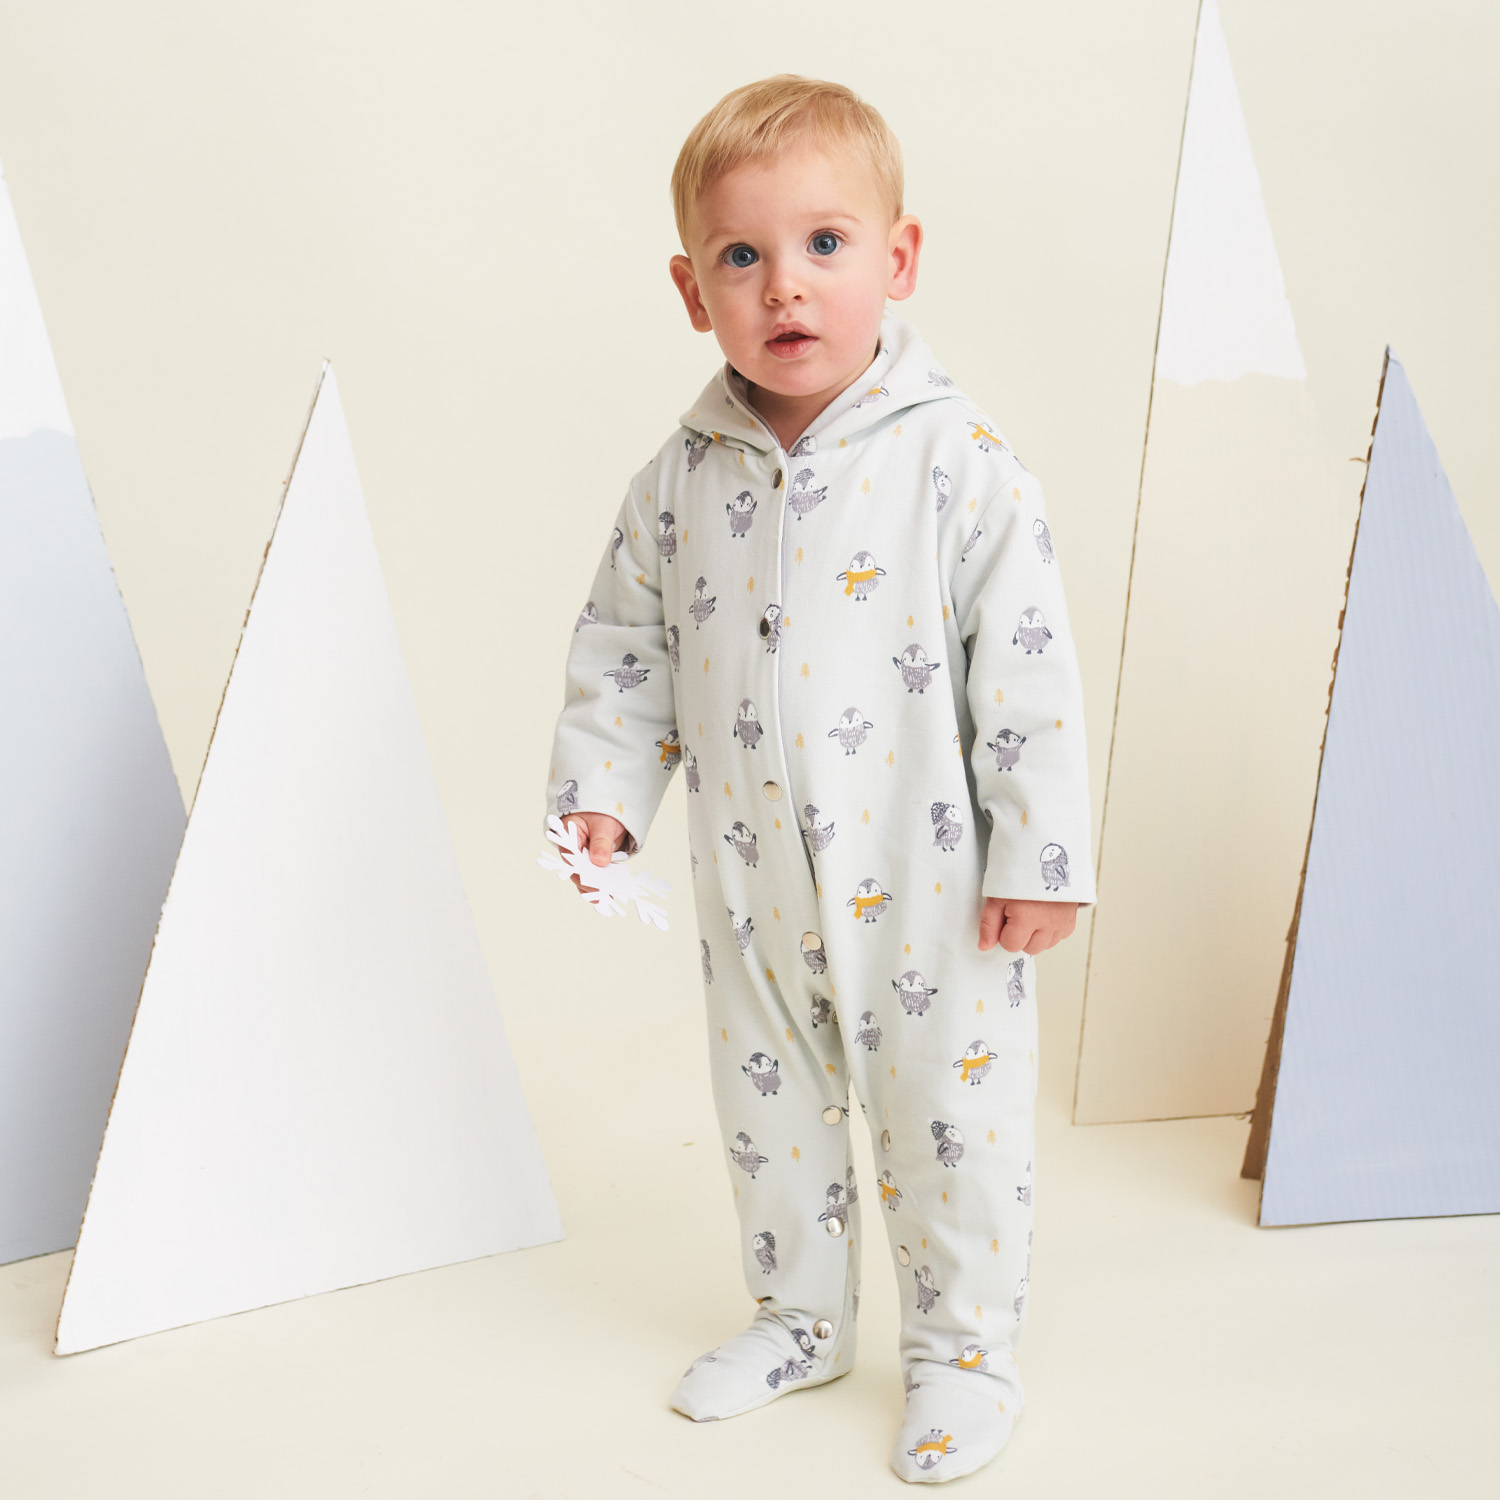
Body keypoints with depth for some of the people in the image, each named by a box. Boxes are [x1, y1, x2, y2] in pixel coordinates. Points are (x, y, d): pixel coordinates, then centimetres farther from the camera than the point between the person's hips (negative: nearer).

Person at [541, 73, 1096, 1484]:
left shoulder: (961, 466, -15)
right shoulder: (680, 480, -3)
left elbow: (1029, 674, -13)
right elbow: (623, 645, 8)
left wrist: (1038, 857, -13)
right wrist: (600, 788, -1)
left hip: (926, 887, -4)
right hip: (753, 888, 5)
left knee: (948, 1122, 9)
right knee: (769, 1110, 20)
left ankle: (963, 1349, 32)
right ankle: (800, 1319, 42)